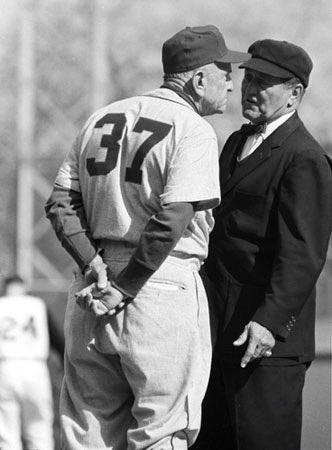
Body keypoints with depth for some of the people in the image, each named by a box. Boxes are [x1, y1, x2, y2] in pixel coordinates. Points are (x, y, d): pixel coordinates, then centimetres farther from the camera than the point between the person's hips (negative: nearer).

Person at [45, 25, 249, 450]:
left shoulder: (102, 119, 14)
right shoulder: (192, 130, -9)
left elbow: (60, 203, 9)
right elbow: (172, 220, -20)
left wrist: (94, 264, -1)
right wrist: (125, 287, -15)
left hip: (93, 286, 7)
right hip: (165, 287, -7)